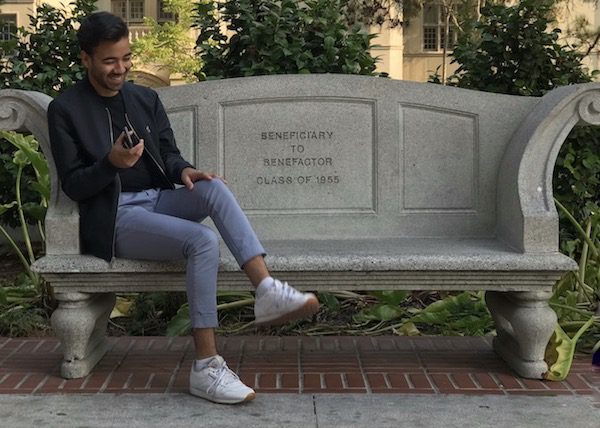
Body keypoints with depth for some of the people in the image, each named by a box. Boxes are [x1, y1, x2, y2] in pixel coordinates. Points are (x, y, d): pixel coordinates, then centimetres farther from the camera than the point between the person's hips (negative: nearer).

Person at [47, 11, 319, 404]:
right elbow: (73, 186, -6)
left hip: (158, 201, 5)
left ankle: (267, 291, -36)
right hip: (115, 218, -5)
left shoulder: (145, 99, 13)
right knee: (203, 240, -31)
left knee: (213, 186, -29)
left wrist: (184, 170, -11)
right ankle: (207, 367, -30)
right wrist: (111, 162, -25)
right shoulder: (65, 110, -2)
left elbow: (168, 154, 13)